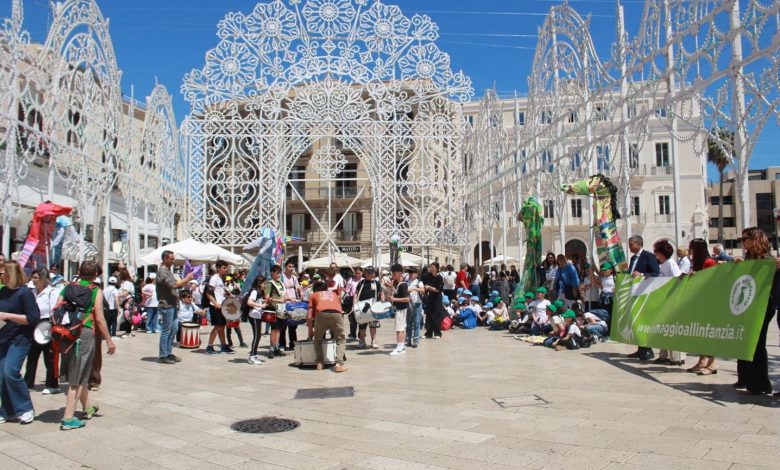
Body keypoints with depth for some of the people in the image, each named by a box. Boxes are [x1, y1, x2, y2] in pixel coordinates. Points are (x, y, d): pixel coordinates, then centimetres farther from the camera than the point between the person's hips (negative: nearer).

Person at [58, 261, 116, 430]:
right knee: (77, 378, 2)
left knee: (79, 373, 20)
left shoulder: (68, 288, 9)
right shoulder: (96, 291, -4)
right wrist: (109, 340, -2)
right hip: (85, 333, -5)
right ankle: (68, 418, 2)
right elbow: (99, 318, -8)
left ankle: (88, 408, 37)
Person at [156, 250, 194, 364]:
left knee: (173, 330, 13)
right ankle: (163, 356, 4)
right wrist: (187, 279, -14)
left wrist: (186, 282, 3)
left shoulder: (168, 270, 17)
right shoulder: (162, 271, -13)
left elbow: (176, 284, 20)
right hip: (166, 305, -10)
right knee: (166, 331, -3)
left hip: (172, 305, 10)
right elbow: (173, 285, -23)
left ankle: (169, 353, 21)